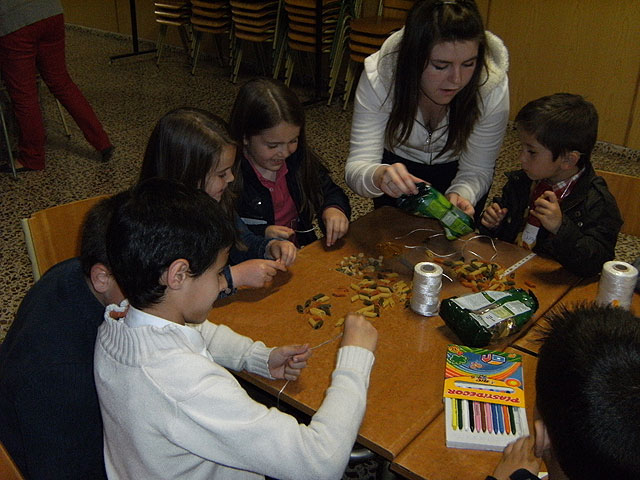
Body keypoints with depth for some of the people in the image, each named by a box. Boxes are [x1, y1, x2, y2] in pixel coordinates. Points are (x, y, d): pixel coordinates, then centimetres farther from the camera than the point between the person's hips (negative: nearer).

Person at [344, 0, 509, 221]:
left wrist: (461, 195, -45)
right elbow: (357, 167, -34)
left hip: (455, 170, 0)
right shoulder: (378, 77, -32)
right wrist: (379, 176, -58)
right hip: (396, 163, 0)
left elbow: (476, 171, -22)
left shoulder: (493, 87, -31)